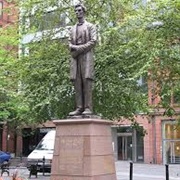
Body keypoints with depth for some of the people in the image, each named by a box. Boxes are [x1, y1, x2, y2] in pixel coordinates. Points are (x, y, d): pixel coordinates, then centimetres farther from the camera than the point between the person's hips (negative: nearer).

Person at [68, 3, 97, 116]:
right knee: (77, 82, -4)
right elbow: (70, 44, 19)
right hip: (75, 57, 5)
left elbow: (93, 41, -2)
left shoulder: (91, 26, 12)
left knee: (87, 81, -12)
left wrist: (79, 49, -9)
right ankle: (79, 108, -7)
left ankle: (88, 108, -16)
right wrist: (73, 47, -5)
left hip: (86, 56, -5)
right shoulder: (73, 29, 26)